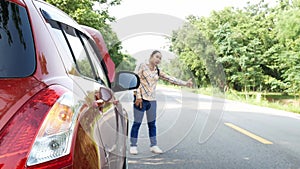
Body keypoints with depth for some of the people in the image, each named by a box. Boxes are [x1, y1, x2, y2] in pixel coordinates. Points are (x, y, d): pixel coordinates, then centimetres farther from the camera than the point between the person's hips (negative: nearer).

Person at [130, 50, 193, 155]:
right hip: (141, 98, -5)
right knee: (137, 122, -2)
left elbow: (171, 79, 9)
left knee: (152, 123, 8)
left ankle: (153, 145, 16)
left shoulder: (158, 72, 12)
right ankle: (133, 146, 7)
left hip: (152, 100, 5)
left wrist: (185, 83, 2)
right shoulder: (143, 66, -1)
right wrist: (138, 96, -13)